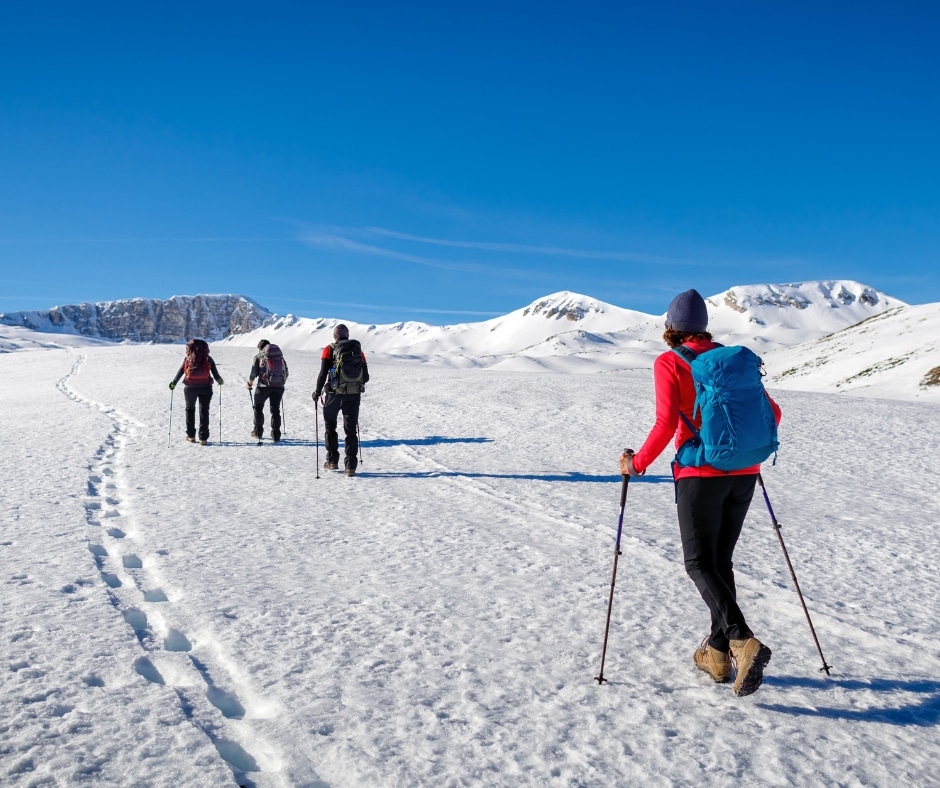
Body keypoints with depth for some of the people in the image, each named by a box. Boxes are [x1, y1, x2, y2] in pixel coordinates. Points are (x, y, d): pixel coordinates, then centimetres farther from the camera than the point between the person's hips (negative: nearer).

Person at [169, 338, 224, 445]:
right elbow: (216, 374, 0)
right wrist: (220, 381, 21)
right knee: (204, 411, 7)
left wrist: (173, 384, 19)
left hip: (190, 387, 1)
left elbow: (179, 373, 4)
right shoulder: (208, 359, -1)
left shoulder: (187, 359, 1)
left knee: (190, 409, 20)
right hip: (205, 387, -1)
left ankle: (191, 435, 21)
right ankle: (203, 438, 3)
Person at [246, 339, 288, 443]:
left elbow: (253, 373, -1)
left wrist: (249, 384, 14)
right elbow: (286, 372, 12)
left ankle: (258, 431, 18)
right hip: (279, 386, 3)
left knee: (258, 407, 16)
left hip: (264, 386, -3)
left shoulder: (259, 357, 3)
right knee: (275, 410, 9)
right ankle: (276, 435, 6)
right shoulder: (280, 356, 13)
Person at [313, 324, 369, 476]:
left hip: (335, 393, -2)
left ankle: (332, 461, 17)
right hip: (354, 395, 2)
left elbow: (323, 374, -7)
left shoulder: (330, 350, -1)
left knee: (330, 426, 18)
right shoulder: (358, 350, 7)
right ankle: (350, 466, 3)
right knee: (351, 430, 8)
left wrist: (317, 392, 5)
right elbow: (366, 377, 8)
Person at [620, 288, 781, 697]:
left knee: (700, 563, 3)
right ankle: (717, 653, 22)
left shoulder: (668, 363, -4)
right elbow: (771, 412, 13)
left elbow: (666, 423, -15)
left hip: (700, 473, -6)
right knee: (720, 560, 16)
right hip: (743, 473, 6)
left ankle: (743, 641, -16)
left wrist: (637, 463, -2)